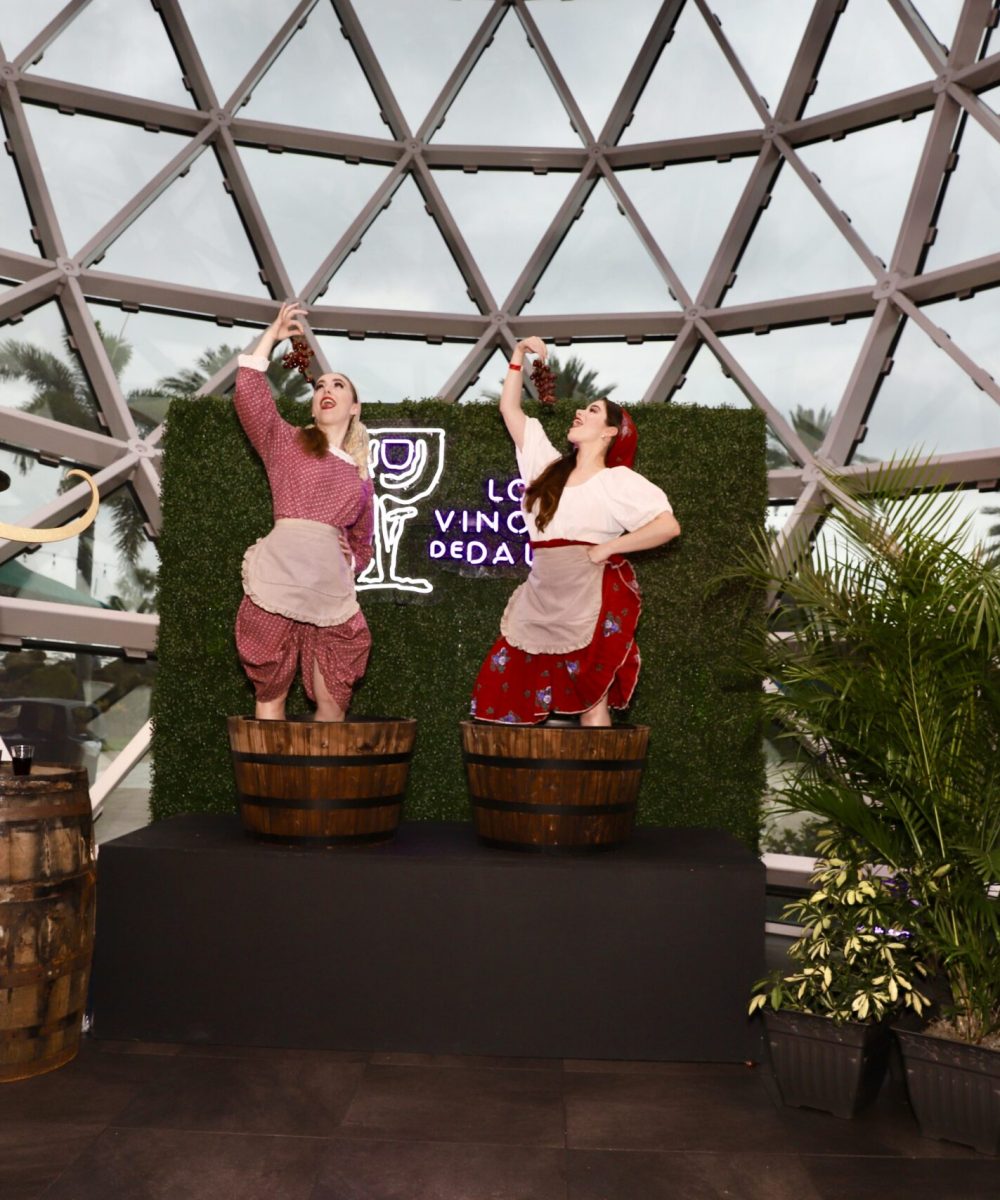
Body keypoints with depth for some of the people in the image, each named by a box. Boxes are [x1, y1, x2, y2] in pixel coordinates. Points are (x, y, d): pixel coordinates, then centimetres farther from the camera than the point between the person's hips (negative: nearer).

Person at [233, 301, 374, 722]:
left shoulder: (359, 478, 22)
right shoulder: (286, 442, 15)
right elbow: (248, 392, 2)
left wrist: (351, 559, 8)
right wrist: (273, 334, 12)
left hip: (331, 594, 3)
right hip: (278, 584, -3)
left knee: (333, 704, 1)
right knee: (271, 694, -2)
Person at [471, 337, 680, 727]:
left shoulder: (619, 480, -1)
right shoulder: (550, 467, 14)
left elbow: (668, 525, -12)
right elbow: (510, 409, 19)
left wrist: (608, 548, -13)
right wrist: (518, 355, 13)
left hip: (593, 603, -6)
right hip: (542, 604, 6)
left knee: (591, 701, -1)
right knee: (505, 687, 2)